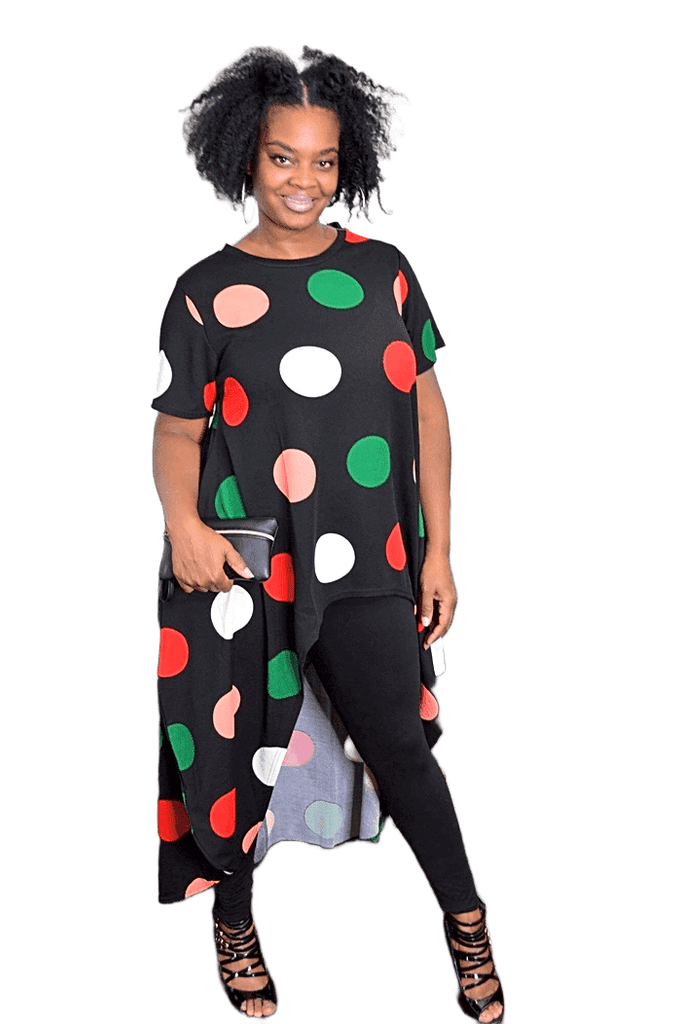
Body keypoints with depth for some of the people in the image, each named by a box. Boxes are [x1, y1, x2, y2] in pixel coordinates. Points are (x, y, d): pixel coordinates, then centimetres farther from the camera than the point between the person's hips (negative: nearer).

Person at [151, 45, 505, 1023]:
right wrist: (184, 523, -20)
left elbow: (427, 409, 6)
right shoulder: (207, 290, -1)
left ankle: (466, 916, 28)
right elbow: (178, 430, 0)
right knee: (240, 743, 12)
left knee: (398, 744, 4)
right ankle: (235, 914, 39)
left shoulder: (381, 270, 4)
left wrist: (438, 549, 3)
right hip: (244, 571, 0)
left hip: (368, 568, 1)